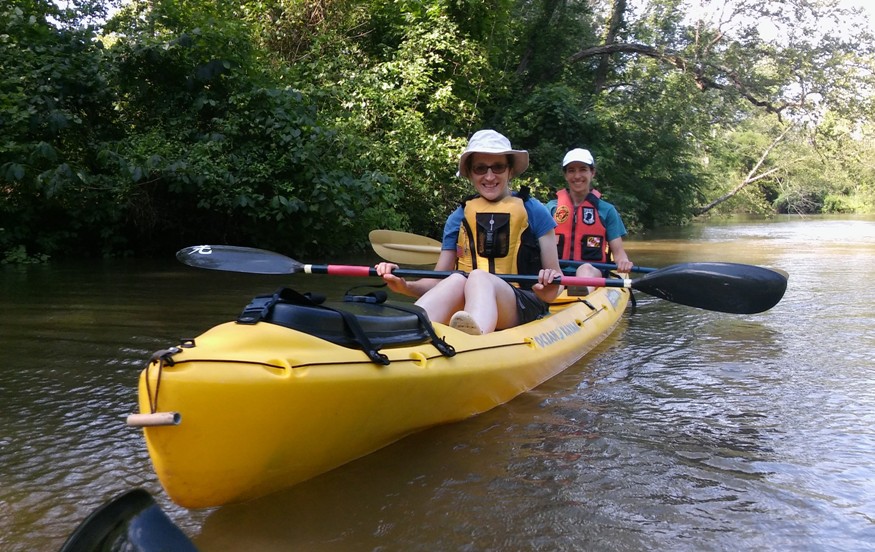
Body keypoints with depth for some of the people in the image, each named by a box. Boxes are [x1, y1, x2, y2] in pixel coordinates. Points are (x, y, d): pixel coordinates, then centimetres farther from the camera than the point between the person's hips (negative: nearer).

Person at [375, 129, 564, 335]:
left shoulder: (533, 211, 9)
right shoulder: (458, 218, 15)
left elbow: (556, 277, 7)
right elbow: (437, 282, 10)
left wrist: (550, 289, -17)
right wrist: (404, 286, -11)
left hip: (523, 308, -2)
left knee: (479, 278, -35)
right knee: (457, 280, -33)